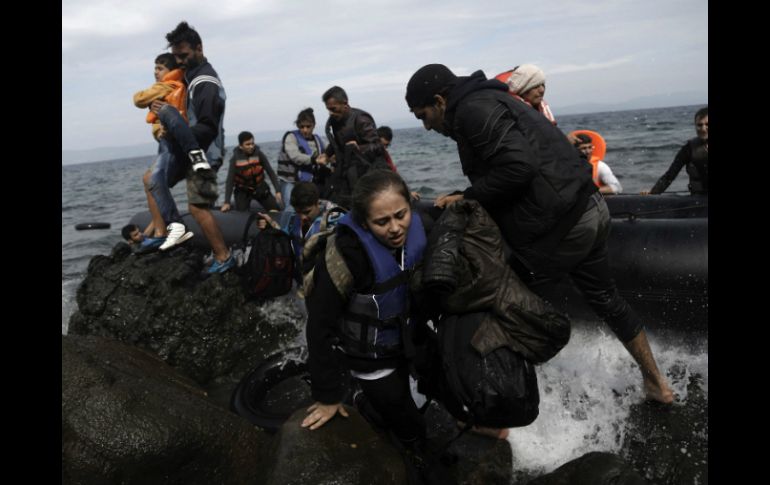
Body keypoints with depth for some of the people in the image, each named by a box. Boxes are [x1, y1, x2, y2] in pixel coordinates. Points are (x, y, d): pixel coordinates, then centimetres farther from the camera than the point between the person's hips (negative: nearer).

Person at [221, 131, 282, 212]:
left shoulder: (259, 154, -14)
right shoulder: (235, 158, -15)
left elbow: (271, 173, -10)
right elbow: (229, 181, -16)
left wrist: (278, 191, -19)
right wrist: (227, 202, -23)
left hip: (260, 188, 1)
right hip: (243, 190, -1)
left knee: (276, 210, -3)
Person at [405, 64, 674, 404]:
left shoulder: (472, 109, -13)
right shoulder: (487, 100, 19)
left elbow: (518, 165, -26)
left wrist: (468, 198, -14)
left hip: (557, 228, -10)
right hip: (588, 210, 10)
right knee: (605, 299, 24)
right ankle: (656, 383, 41)